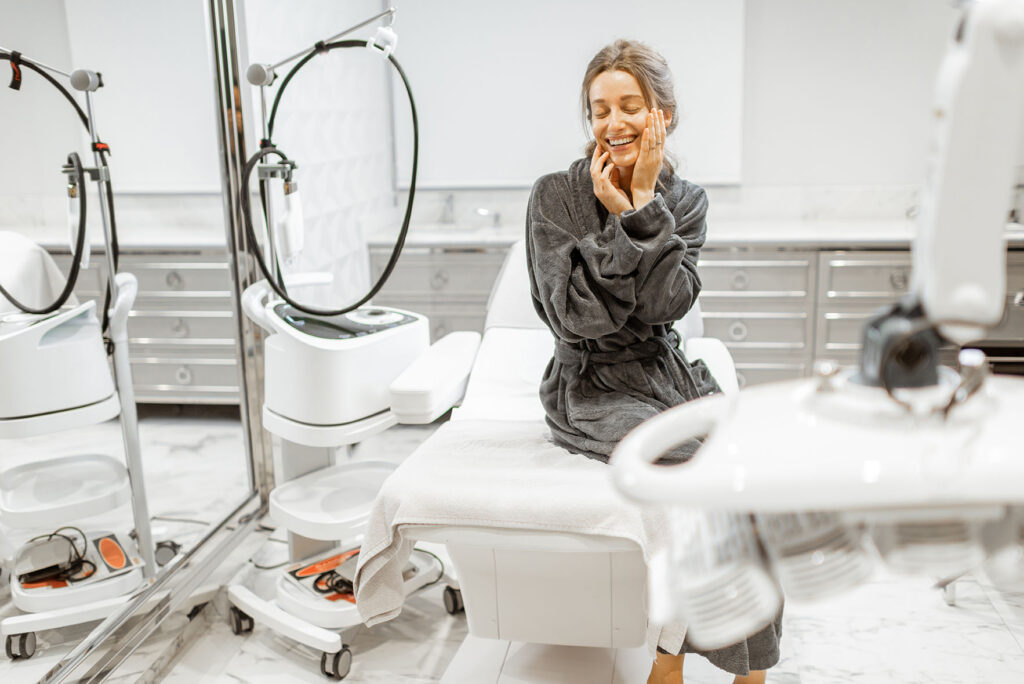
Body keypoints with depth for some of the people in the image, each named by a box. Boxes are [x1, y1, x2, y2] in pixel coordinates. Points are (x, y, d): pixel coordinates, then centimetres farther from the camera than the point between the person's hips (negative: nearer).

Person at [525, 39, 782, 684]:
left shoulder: (686, 200, 6)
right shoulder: (556, 196, -5)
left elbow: (668, 303, -11)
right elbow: (578, 317, -15)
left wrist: (645, 199, -12)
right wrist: (616, 217, -16)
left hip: (668, 371, 5)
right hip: (594, 387, -4)